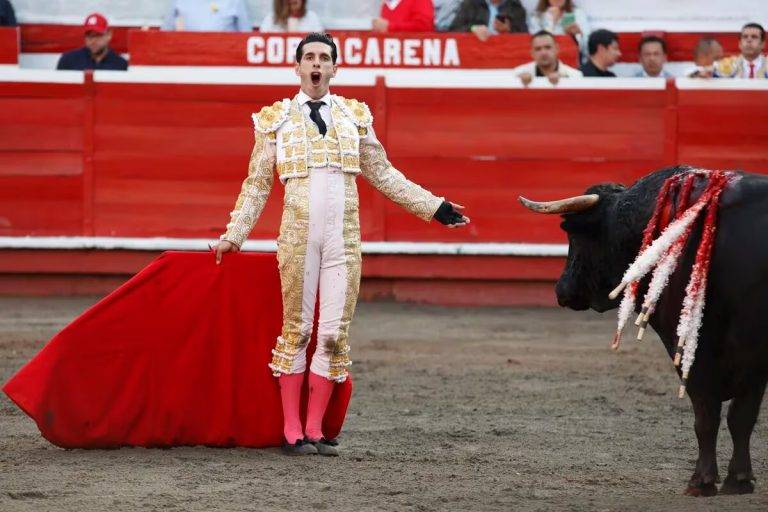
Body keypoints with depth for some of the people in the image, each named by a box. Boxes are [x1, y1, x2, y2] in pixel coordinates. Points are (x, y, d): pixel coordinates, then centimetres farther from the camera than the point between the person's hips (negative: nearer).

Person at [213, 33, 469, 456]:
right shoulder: (276, 119, 8)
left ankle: (315, 431, 5)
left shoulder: (355, 116, 12)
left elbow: (383, 174, 18)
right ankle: (291, 432, 6)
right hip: (298, 234, -2)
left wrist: (434, 206, 15)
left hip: (344, 236, 2)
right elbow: (257, 185, 10)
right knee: (296, 329, 1)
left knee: (335, 333, -2)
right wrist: (233, 236, 3)